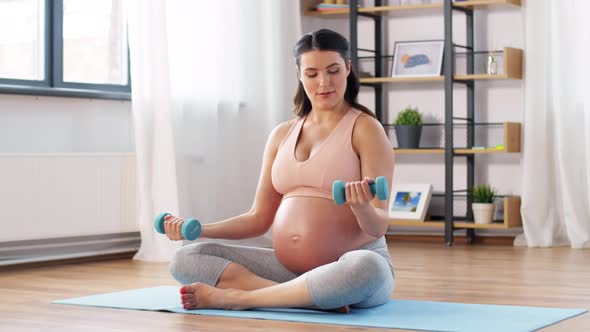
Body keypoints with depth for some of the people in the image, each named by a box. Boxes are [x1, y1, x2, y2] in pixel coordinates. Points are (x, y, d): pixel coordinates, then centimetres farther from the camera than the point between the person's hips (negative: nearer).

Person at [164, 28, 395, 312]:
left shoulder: (365, 129, -4)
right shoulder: (281, 135, 12)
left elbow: (378, 226, -10)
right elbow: (260, 218, 13)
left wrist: (363, 207, -34)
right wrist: (198, 229, -2)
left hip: (352, 264, -5)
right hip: (290, 268, 5)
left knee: (365, 268, -42)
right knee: (185, 260, -11)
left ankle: (236, 297, -25)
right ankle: (316, 299, -24)